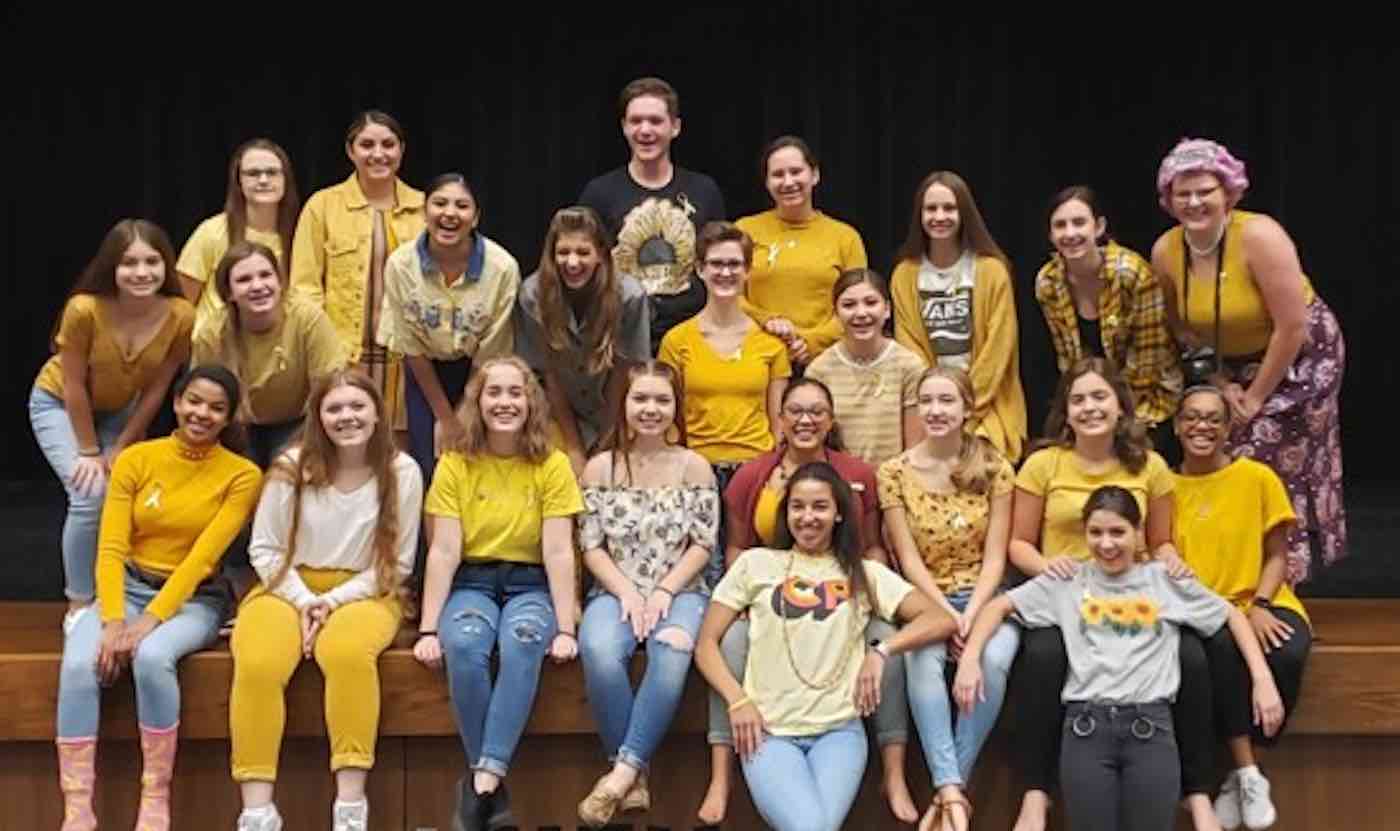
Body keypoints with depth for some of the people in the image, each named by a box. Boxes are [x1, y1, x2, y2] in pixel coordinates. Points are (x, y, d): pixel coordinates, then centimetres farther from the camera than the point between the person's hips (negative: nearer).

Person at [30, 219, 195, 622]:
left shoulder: (181, 316, -27)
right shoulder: (85, 309, -36)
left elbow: (156, 389, -14)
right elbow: (74, 387, -23)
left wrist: (119, 450, -10)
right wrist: (89, 452, -15)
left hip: (120, 409, 3)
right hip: (59, 404, -3)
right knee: (92, 495, -18)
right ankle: (79, 604, 0)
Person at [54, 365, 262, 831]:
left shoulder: (241, 475, -7)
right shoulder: (136, 459, -1)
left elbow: (202, 557, -15)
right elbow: (111, 548, -6)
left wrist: (151, 620, -24)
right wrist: (113, 619, -21)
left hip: (194, 598, -2)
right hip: (128, 588, 2)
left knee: (151, 657, -34)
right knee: (78, 664, -27)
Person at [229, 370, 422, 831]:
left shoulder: (402, 472, -5)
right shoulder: (292, 467, -3)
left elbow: (397, 562, -2)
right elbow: (264, 549, 2)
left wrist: (334, 601, -12)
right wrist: (303, 601, -12)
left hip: (362, 594, -1)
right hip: (288, 590, 1)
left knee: (348, 653, -36)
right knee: (257, 665, -30)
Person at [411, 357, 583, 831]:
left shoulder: (552, 465, -1)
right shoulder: (454, 465, 1)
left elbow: (558, 552, -7)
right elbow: (444, 551, -5)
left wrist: (566, 629, -15)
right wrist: (428, 629, -14)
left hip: (530, 585, 0)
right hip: (471, 584, 1)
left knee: (522, 642, -35)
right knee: (463, 647, -33)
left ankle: (483, 778, -35)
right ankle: (492, 786, -25)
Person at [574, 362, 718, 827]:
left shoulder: (694, 466, 4)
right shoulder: (601, 466, 6)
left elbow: (703, 544, 1)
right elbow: (591, 545, 2)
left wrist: (664, 591, -13)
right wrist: (627, 592, -13)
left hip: (680, 591, -1)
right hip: (617, 590, 1)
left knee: (672, 653, -35)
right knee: (598, 653, -33)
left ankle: (625, 769, -26)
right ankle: (634, 775, -21)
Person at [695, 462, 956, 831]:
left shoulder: (865, 573, 13)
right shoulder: (756, 564, 12)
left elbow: (941, 620, 5)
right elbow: (706, 643, 10)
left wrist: (881, 651, -10)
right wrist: (738, 701, -6)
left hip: (839, 728, 1)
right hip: (769, 729, 0)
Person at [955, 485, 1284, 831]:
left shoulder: (1166, 580, 13)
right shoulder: (1067, 581, 12)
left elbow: (1233, 616, 18)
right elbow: (999, 606, 12)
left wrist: (1263, 680, 9)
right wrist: (970, 659, -2)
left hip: (1150, 724, 0)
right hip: (1086, 724, 0)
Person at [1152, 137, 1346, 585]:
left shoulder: (1259, 236, -27)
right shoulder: (1165, 252, -10)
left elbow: (1292, 326, -25)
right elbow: (1184, 329, 4)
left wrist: (1256, 397, -17)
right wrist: (1223, 384, -5)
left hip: (1299, 357, -5)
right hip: (1232, 364, 6)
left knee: (1275, 476, -7)